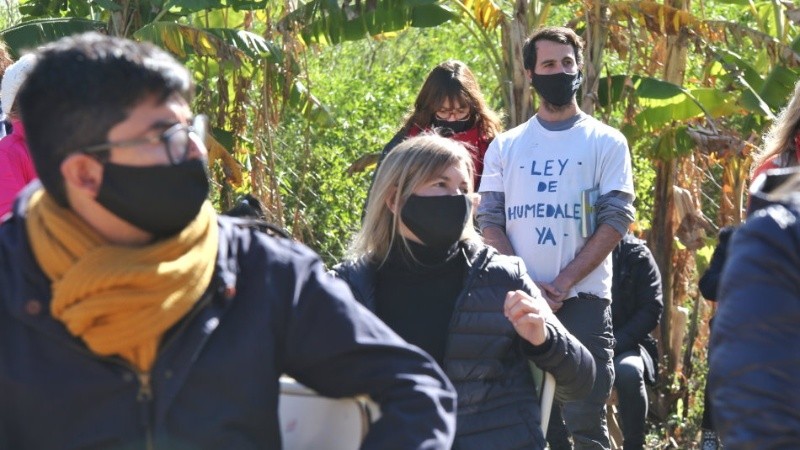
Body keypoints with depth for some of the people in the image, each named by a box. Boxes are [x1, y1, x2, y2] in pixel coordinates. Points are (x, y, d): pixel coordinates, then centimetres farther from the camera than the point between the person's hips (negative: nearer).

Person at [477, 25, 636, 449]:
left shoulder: (606, 142, 6)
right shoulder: (505, 146, 12)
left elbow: (616, 219, -3)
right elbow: (489, 220, 6)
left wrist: (563, 283, -13)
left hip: (583, 298, -2)